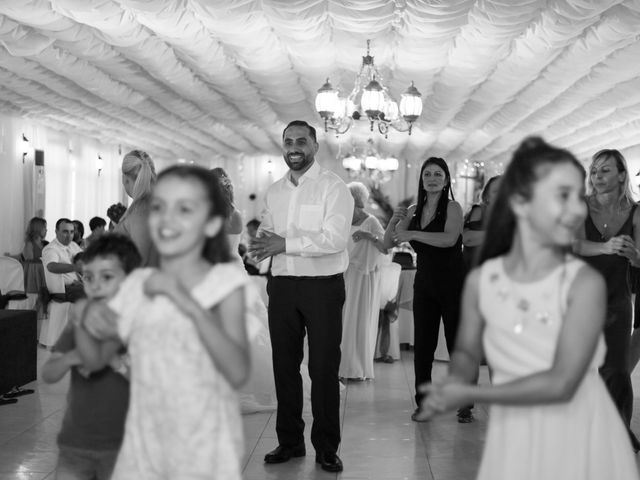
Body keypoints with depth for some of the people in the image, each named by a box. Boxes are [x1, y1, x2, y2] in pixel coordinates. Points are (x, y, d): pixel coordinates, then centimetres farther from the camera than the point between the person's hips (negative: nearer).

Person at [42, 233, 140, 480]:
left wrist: (113, 358, -28)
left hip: (121, 445, -4)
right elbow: (48, 374, 5)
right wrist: (71, 357, -15)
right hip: (74, 443, 4)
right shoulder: (80, 319, 6)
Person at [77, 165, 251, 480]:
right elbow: (94, 360, 10)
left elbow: (238, 373, -19)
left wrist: (187, 302, -25)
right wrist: (88, 319, -11)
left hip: (204, 447, -3)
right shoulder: (138, 284, 4)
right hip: (144, 442, 4)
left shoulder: (223, 281, -8)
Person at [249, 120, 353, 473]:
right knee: (284, 365, 11)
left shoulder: (332, 187, -6)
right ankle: (289, 441, 26)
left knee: (323, 368, 1)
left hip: (323, 286, -5)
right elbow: (266, 231, 15)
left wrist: (286, 243, -21)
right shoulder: (274, 191, 13)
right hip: (282, 284, 5)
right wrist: (260, 244, -9)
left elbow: (335, 239, -17)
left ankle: (326, 448, 14)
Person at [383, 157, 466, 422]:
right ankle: (423, 403, 11)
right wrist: (394, 221, -14)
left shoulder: (452, 207, -5)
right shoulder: (413, 211, 9)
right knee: (422, 345, 3)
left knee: (458, 344, -1)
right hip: (424, 284, 4)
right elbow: (388, 243, 6)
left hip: (452, 283, -4)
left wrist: (412, 234, -30)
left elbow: (450, 239, -23)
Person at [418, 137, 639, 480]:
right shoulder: (480, 282, -7)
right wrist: (455, 381, -12)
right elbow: (467, 352, 10)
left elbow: (560, 384, -20)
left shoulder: (585, 283, -16)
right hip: (514, 441, 2)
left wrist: (470, 395, -17)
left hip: (579, 437, -2)